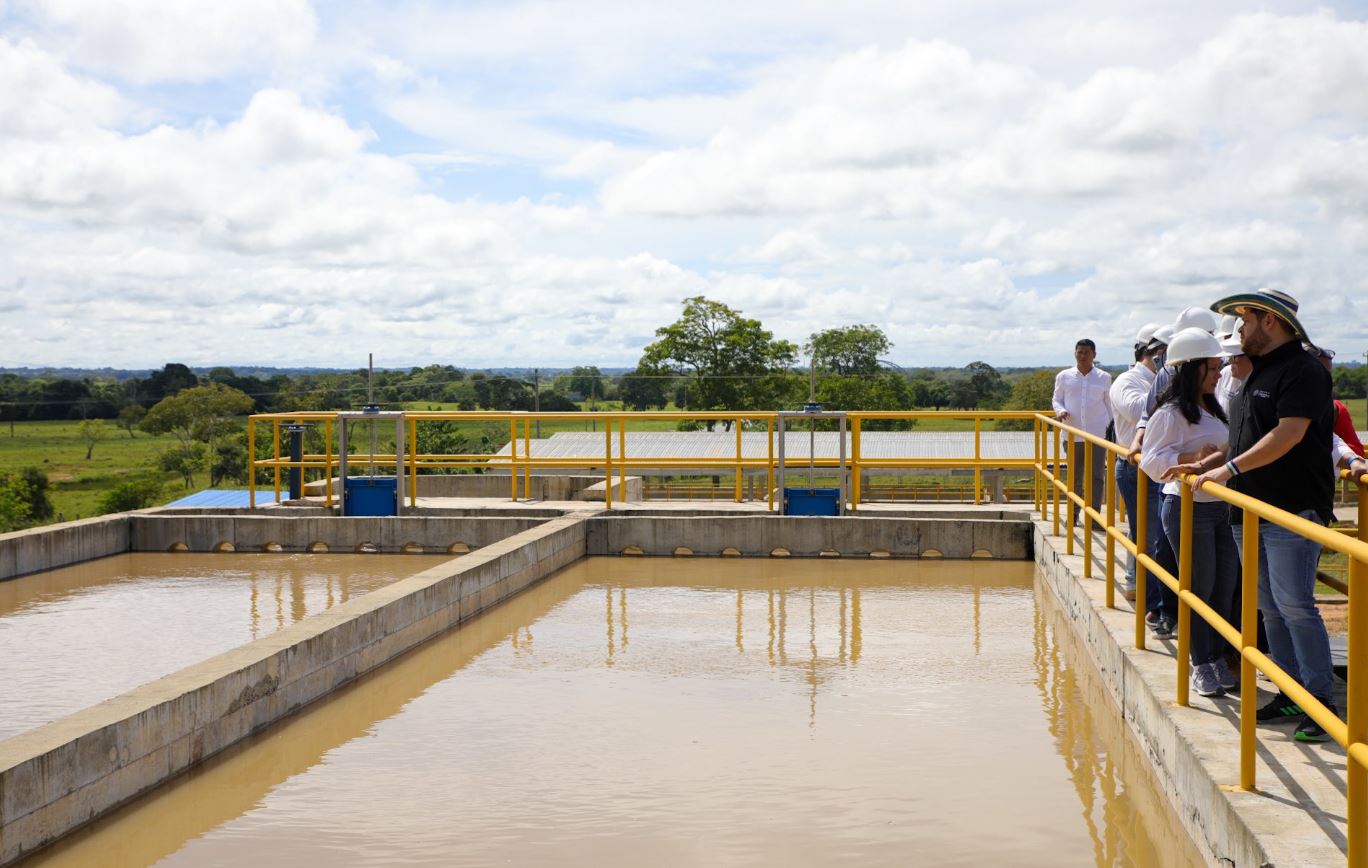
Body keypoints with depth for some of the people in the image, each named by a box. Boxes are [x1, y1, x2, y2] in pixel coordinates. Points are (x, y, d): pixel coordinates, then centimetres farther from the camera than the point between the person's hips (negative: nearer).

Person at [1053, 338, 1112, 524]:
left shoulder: (1104, 378, 5)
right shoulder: (1064, 376, 4)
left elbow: (1109, 406, 11)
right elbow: (1057, 400, 11)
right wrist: (1060, 410, -11)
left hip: (1098, 434, -1)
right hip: (1073, 435, 1)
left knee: (1097, 477, -6)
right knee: (1074, 477, 10)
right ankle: (1074, 513, 23)